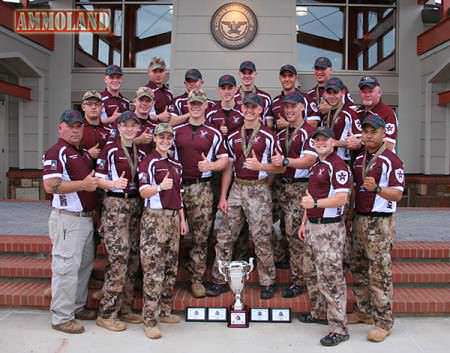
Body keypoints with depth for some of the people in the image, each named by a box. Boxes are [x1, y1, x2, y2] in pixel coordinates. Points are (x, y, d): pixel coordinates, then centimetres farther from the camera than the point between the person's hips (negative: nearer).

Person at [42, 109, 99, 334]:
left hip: (87, 217, 9)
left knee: (85, 265, 16)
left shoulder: (85, 154, 17)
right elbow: (50, 185, -22)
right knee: (66, 267, -4)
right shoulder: (56, 152, -10)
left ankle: (77, 307, 30)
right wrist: (83, 184, -23)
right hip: (68, 219, -9)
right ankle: (61, 317, 6)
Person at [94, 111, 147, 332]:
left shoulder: (141, 152, 14)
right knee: (119, 258, -10)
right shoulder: (110, 150, -3)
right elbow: (98, 179, -6)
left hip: (136, 205, 6)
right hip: (115, 205, -6)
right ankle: (106, 313, 1)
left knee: (132, 259, 8)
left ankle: (124, 308, 20)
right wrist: (114, 183, -23)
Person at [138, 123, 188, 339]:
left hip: (173, 217, 7)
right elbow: (143, 191, -13)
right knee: (153, 269, -9)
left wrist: (182, 218, 17)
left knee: (171, 267, 10)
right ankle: (150, 320, -4)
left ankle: (165, 311, 22)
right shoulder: (148, 162, -4)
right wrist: (160, 186, -32)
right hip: (154, 217, -7)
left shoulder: (176, 165, 17)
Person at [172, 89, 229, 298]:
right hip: (177, 186, 1)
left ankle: (197, 278, 12)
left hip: (201, 187, -1)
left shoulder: (213, 134, 8)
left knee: (201, 235, 1)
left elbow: (224, 160, 6)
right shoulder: (176, 131, 11)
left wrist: (210, 165, -14)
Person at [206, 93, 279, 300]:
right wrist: (223, 196, 7)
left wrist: (260, 166, -20)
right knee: (225, 237, 6)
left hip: (259, 190, -4)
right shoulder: (233, 138, 11)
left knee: (261, 239, 0)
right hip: (237, 188, 4)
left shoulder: (268, 137, -2)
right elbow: (228, 168, 12)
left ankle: (267, 282, 16)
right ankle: (219, 280, 17)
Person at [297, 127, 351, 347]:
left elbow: (341, 198, -21)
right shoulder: (315, 165, 17)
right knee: (311, 273, 18)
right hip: (313, 226, 10)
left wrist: (315, 203, -29)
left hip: (330, 229, -10)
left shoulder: (337, 165, -12)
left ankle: (339, 328, 0)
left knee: (330, 277, -8)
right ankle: (319, 313, 34)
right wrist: (304, 222, 20)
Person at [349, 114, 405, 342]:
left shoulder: (391, 160, -9)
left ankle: (384, 322, 6)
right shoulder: (358, 159, 13)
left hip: (380, 222, -7)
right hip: (359, 219, 7)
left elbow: (397, 194, -16)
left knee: (380, 273, -3)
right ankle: (365, 311, 29)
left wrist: (376, 188, -32)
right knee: (358, 270, 14)